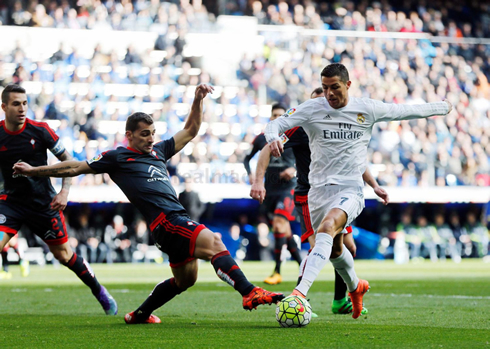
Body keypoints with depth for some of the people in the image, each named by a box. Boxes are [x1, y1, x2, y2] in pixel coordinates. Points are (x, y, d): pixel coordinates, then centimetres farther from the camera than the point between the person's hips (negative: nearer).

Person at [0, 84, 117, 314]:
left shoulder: (40, 130, -11)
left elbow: (67, 160, -1)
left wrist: (64, 191, -12)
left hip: (43, 202, -1)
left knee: (64, 254, 7)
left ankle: (99, 291, 27)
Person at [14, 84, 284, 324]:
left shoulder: (158, 151, 23)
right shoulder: (118, 157, 6)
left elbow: (190, 131, 32)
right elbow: (75, 168, 11)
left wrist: (198, 101, 18)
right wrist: (33, 171, 13)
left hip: (178, 219, 9)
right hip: (164, 219, -9)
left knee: (185, 279, 16)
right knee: (214, 242, -25)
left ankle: (140, 314, 29)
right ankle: (249, 293, -34)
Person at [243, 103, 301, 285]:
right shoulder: (261, 139, 6)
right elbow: (247, 158, 17)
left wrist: (295, 169, -13)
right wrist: (250, 174, -1)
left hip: (287, 188, -4)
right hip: (270, 189, 4)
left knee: (279, 224, -19)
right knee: (285, 230, 7)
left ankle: (277, 272, -16)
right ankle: (302, 265, 21)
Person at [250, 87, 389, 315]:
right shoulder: (301, 126, -10)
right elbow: (269, 149, -14)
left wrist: (374, 186, 11)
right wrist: (259, 181, -25)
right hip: (308, 196, -7)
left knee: (348, 249, 7)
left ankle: (340, 301, 24)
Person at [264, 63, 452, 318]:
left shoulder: (368, 110, 1)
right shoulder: (311, 109, 0)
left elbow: (406, 111, 14)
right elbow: (277, 124, -7)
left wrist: (443, 107, 26)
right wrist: (273, 138, -31)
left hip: (350, 190, -3)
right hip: (319, 189, 3)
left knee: (327, 228, -30)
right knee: (333, 249, 15)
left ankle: (301, 291, -42)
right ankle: (355, 287, 47)